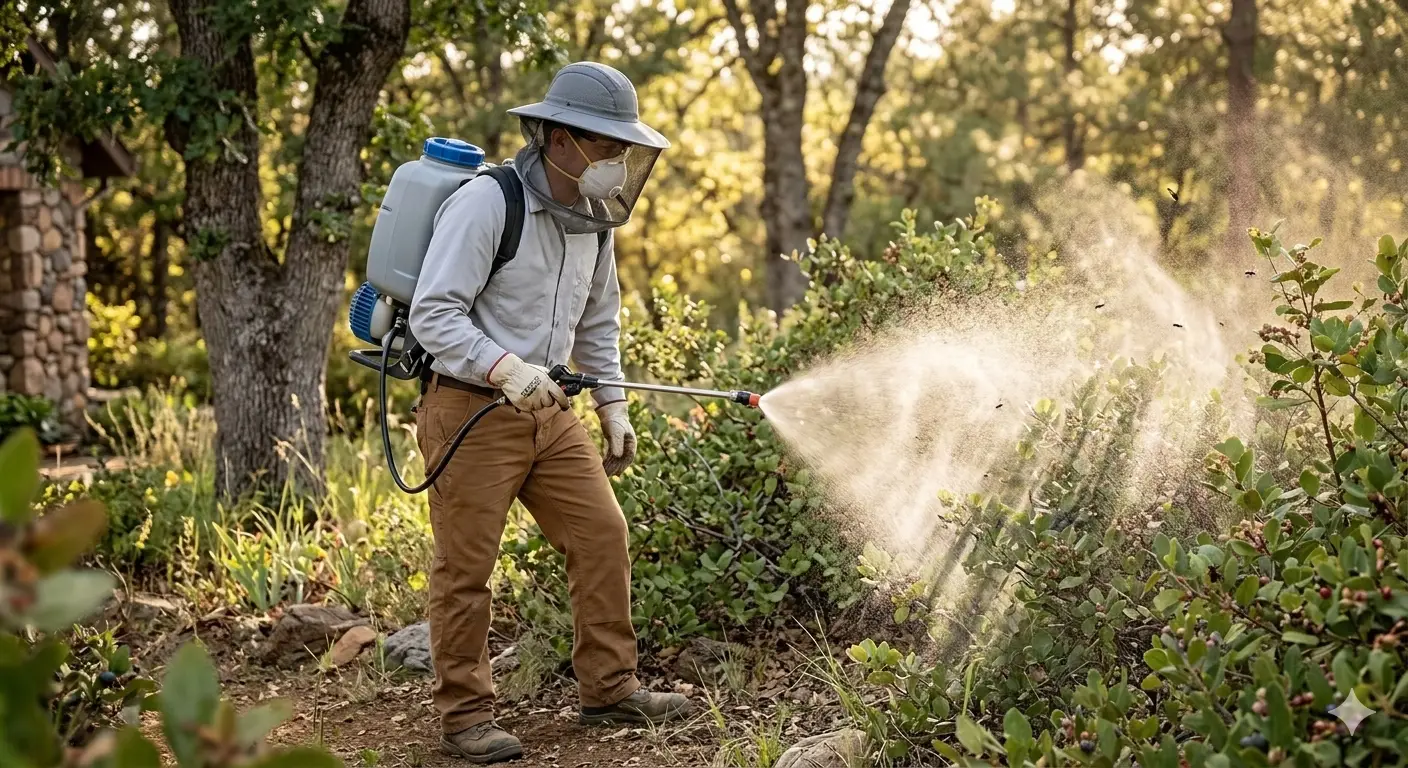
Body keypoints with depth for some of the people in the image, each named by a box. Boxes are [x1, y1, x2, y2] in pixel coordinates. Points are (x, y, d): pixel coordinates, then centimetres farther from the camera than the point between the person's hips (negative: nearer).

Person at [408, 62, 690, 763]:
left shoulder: (593, 219, 8)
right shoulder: (485, 205, -17)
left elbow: (598, 319, 22)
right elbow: (433, 315, -22)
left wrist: (612, 405, 17)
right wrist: (506, 369, -32)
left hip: (547, 411, 8)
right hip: (470, 410, -7)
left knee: (602, 536, 3)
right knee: (465, 568, -1)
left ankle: (608, 689, 14)